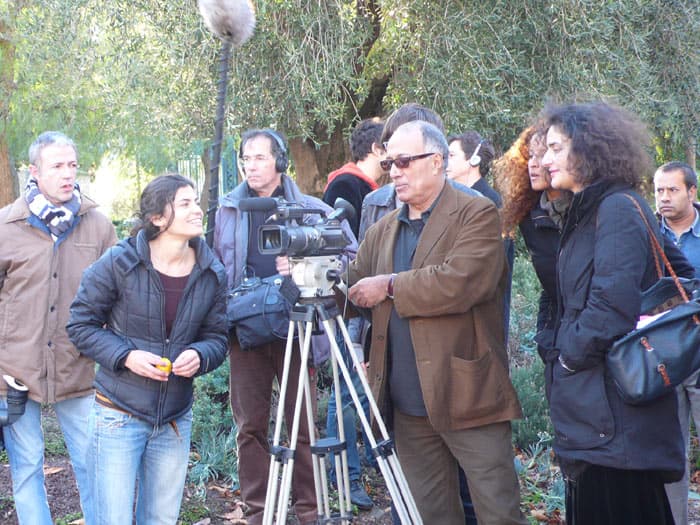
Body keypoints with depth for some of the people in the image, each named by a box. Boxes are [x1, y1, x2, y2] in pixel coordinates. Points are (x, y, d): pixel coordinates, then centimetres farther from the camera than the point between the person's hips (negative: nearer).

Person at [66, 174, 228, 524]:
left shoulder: (212, 275, 1)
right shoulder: (119, 263, -12)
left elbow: (217, 336, 7)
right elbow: (81, 324, -5)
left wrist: (200, 355, -16)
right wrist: (125, 356, -19)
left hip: (175, 422, 4)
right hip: (118, 416, -4)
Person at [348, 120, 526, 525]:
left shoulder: (477, 214, -5)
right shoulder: (382, 230, 16)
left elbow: (462, 282, -21)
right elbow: (354, 289, 13)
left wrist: (391, 286, -13)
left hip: (468, 396, -6)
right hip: (409, 405, 6)